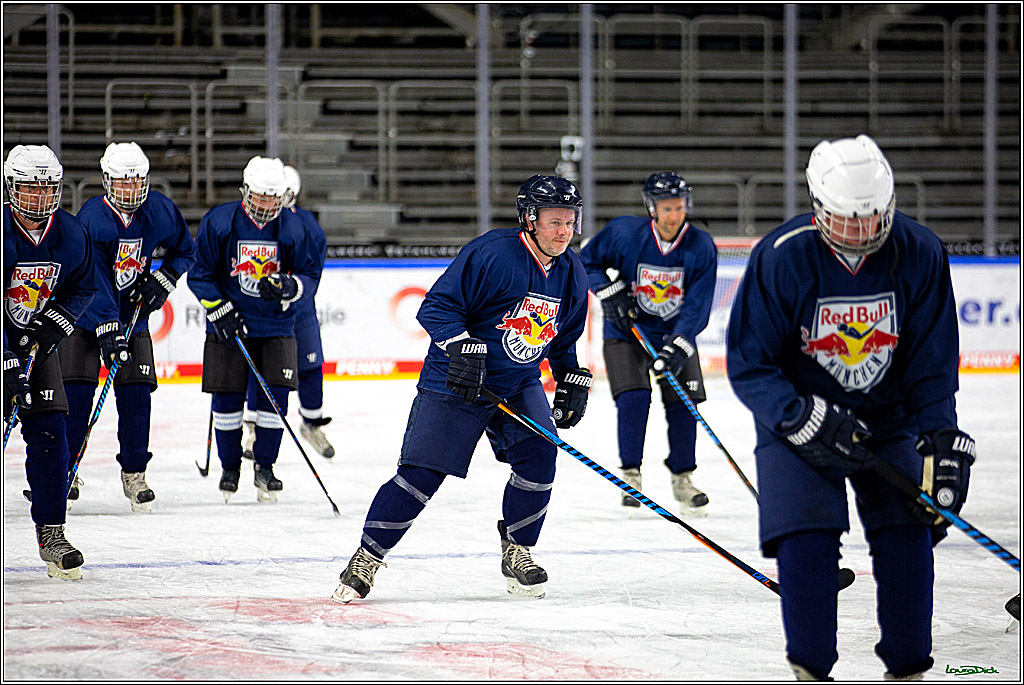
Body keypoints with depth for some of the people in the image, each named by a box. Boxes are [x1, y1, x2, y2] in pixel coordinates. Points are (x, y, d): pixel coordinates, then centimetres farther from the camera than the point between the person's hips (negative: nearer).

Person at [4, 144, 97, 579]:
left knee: (48, 432, -5)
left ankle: (51, 534, 1)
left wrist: (53, 325, -9)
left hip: (37, 342, 4)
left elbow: (81, 288, 9)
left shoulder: (71, 235, -6)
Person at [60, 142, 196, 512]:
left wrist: (161, 281, -7)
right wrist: (109, 331, -34)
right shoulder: (92, 218, -22)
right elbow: (93, 282, -27)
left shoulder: (160, 210, -9)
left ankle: (134, 474, 6)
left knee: (136, 391, -3)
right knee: (76, 389, -9)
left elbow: (184, 251, 10)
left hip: (134, 313, 3)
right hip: (85, 316, -3)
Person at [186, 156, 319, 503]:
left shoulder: (292, 228, -3)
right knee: (227, 396, -2)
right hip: (228, 322, -1)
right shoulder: (219, 222, -8)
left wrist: (287, 286, -19)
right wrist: (220, 310, -12)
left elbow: (310, 275, 3)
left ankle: (264, 466, 8)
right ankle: (230, 467, 15)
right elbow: (200, 274, -2)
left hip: (276, 325, 1)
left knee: (275, 394, -7)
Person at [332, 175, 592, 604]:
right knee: (421, 473, -9)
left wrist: (572, 381, 12)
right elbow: (437, 306, -19)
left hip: (520, 384, 6)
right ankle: (367, 558, 3)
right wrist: (461, 347, -31)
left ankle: (516, 551, 8)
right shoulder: (492, 254, -20)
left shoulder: (572, 275, 3)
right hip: (455, 381, -6)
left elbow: (563, 340, 19)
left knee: (539, 456, -13)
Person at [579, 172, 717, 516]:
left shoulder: (701, 248, -14)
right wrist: (610, 293, -13)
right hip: (626, 331, -1)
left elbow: (697, 306, -15)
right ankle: (630, 475, -1)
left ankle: (682, 478, 13)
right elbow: (587, 261, 0)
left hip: (677, 334, 2)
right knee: (633, 397, -16)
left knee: (683, 403, -3)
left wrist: (677, 347, -26)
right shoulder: (623, 232, -16)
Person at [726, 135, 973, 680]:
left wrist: (944, 441, -17)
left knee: (907, 534, -6)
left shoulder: (920, 256, -15)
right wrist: (802, 419, -28)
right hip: (798, 412, -2)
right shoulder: (780, 258, -22)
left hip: (889, 417, 2)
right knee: (806, 539, -16)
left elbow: (933, 363, -7)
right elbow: (747, 364, -16)